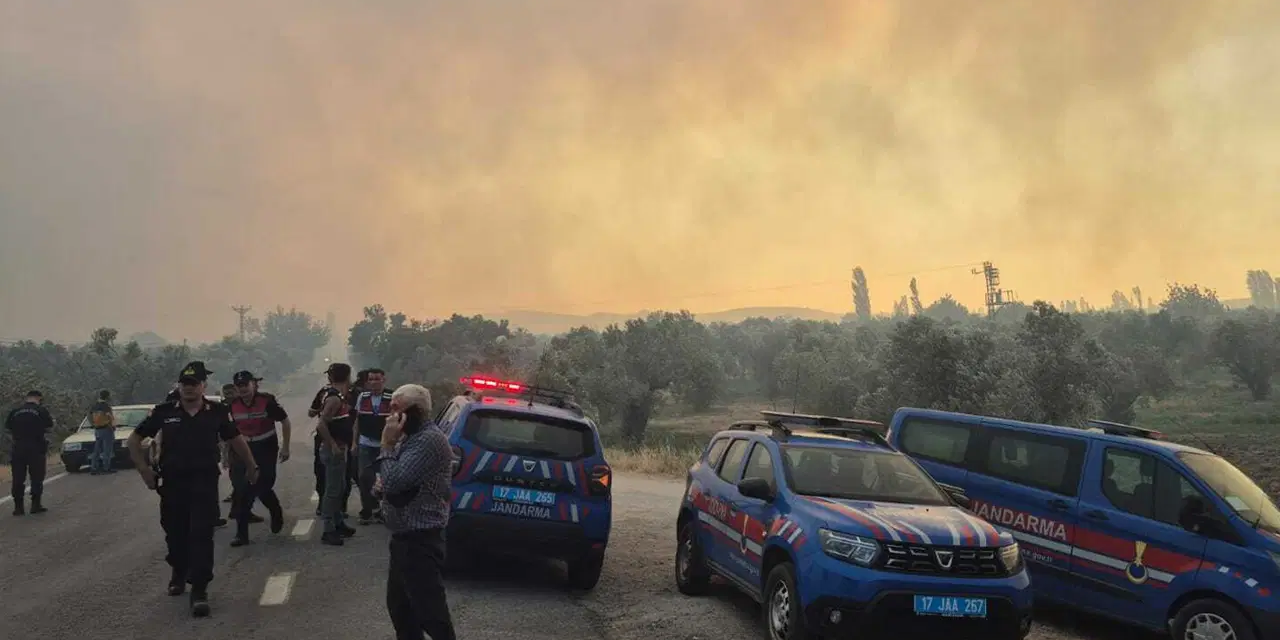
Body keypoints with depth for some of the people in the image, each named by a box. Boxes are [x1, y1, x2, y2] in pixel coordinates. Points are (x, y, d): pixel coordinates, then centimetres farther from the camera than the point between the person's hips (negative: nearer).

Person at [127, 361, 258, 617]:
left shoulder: (217, 412, -1)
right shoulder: (164, 411, -1)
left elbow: (236, 439, 14)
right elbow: (134, 439, 7)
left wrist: (251, 466, 21)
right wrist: (144, 469, -2)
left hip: (205, 483, -2)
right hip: (172, 483, 2)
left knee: (202, 535, -8)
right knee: (175, 533, 15)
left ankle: (199, 590, -5)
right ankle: (179, 573, 42)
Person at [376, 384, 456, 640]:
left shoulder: (430, 439, -21)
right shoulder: (412, 437, 11)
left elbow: (393, 482, -26)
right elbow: (398, 481, 21)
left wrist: (387, 445, -14)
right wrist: (384, 485, -2)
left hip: (420, 541, -11)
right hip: (405, 537, 11)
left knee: (430, 612, -6)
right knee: (399, 605, 19)